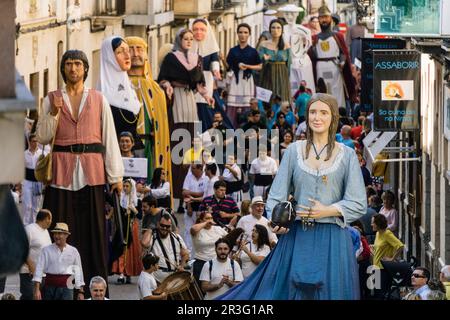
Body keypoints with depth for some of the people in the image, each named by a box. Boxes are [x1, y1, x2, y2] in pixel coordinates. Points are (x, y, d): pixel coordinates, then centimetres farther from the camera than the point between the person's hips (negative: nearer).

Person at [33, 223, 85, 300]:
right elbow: (39, 268, -3)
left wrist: (81, 292, 9)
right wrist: (37, 289, -12)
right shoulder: (46, 250, 2)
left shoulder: (73, 251, 5)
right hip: (50, 285, 1)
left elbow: (78, 272, 9)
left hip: (66, 286, -1)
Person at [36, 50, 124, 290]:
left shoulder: (98, 99, 8)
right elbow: (42, 137, 5)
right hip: (62, 169, 0)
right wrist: (54, 114, -11)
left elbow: (110, 137, 6)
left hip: (91, 169, 0)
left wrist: (116, 175, 1)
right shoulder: (52, 99, 9)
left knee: (93, 228, -1)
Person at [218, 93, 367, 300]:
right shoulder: (294, 151, 8)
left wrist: (326, 211, -13)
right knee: (286, 290, -1)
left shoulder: (347, 155, 4)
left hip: (332, 240, -1)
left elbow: (358, 204, 1)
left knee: (330, 293, -1)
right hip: (296, 238, 1)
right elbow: (277, 195, 5)